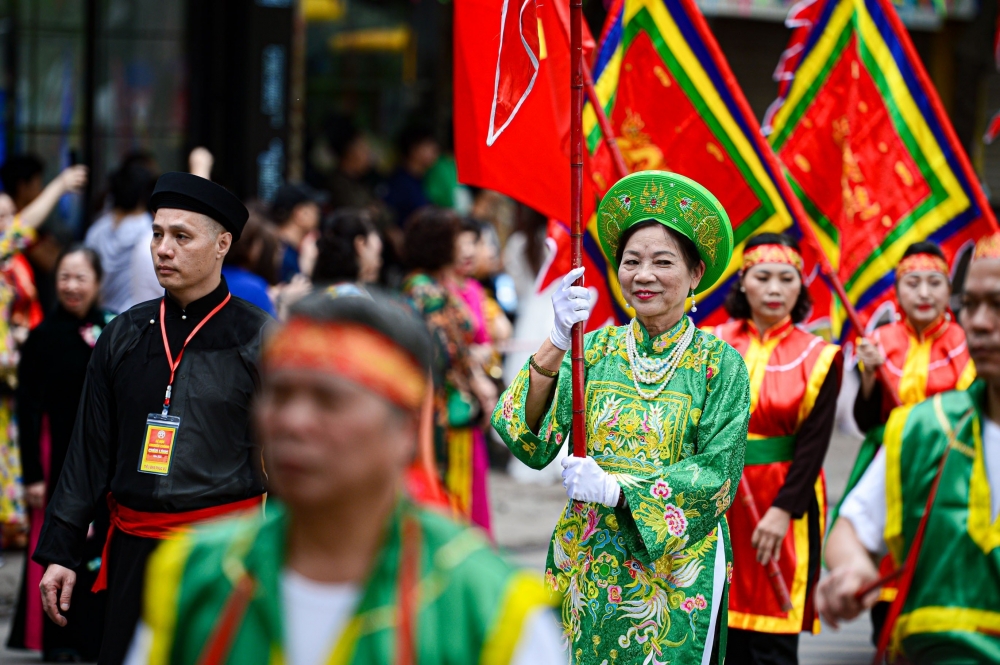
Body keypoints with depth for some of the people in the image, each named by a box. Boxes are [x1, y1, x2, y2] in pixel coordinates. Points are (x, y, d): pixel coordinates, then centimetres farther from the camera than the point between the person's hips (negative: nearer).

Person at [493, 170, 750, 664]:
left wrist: (615, 488, -21)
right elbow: (533, 444, -11)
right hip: (592, 564, 2)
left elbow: (717, 475, -10)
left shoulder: (721, 364, -4)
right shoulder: (593, 350, 2)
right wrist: (557, 343, -25)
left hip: (678, 572, -2)